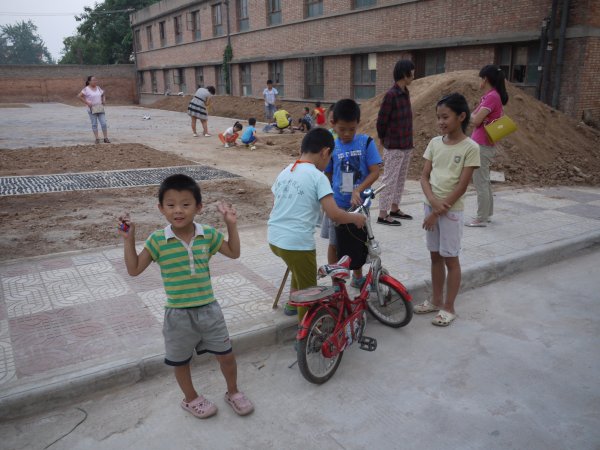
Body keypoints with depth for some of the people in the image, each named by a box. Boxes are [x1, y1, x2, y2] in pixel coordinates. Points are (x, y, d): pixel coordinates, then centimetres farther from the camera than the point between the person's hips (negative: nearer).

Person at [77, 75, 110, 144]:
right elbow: (79, 96, -10)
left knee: (104, 123, -2)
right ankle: (97, 139, 6)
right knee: (94, 124, 2)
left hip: (100, 108, 4)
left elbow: (103, 95, 23)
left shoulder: (98, 88, 9)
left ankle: (106, 138, 4)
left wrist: (104, 100, 5)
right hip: (92, 109, -4)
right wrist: (86, 102, -13)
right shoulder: (86, 89, -6)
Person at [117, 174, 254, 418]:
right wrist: (129, 239, -16)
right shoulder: (157, 240, -12)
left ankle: (233, 392, 41)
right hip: (178, 314, -1)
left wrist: (231, 225, -5)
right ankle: (191, 399, 45)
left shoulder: (208, 234, -6)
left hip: (209, 309, 2)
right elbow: (134, 269, -7)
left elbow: (234, 252, 6)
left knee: (226, 355, 13)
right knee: (181, 361, 17)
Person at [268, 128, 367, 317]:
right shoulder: (317, 176, -12)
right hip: (297, 243, -8)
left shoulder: (285, 172, 9)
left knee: (299, 269, 35)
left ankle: (293, 303, 49)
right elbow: (335, 214, -19)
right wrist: (355, 218, -1)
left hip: (274, 239, 8)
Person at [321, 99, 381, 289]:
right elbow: (327, 177, 2)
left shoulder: (366, 143, -7)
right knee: (335, 244, 10)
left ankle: (358, 278, 39)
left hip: (359, 205, 0)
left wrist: (357, 190, -24)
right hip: (337, 206, 0)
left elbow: (375, 172, -11)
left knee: (359, 243, 16)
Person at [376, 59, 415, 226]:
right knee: (389, 180, -3)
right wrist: (383, 139, 2)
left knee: (401, 179, 15)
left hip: (406, 146, 8)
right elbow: (381, 120, -12)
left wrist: (409, 142, 13)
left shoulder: (405, 93, 9)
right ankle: (383, 215, 4)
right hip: (394, 147, -8)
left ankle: (394, 209, 26)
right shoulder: (391, 95, -16)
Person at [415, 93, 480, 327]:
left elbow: (461, 186, -14)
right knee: (435, 256, 15)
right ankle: (436, 300, 28)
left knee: (450, 258, 4)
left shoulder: (470, 147, -11)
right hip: (431, 205, 5)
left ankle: (449, 308, 16)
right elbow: (424, 176, 3)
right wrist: (432, 200, -14)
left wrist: (439, 211, -14)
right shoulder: (435, 143, 4)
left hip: (451, 210, -5)